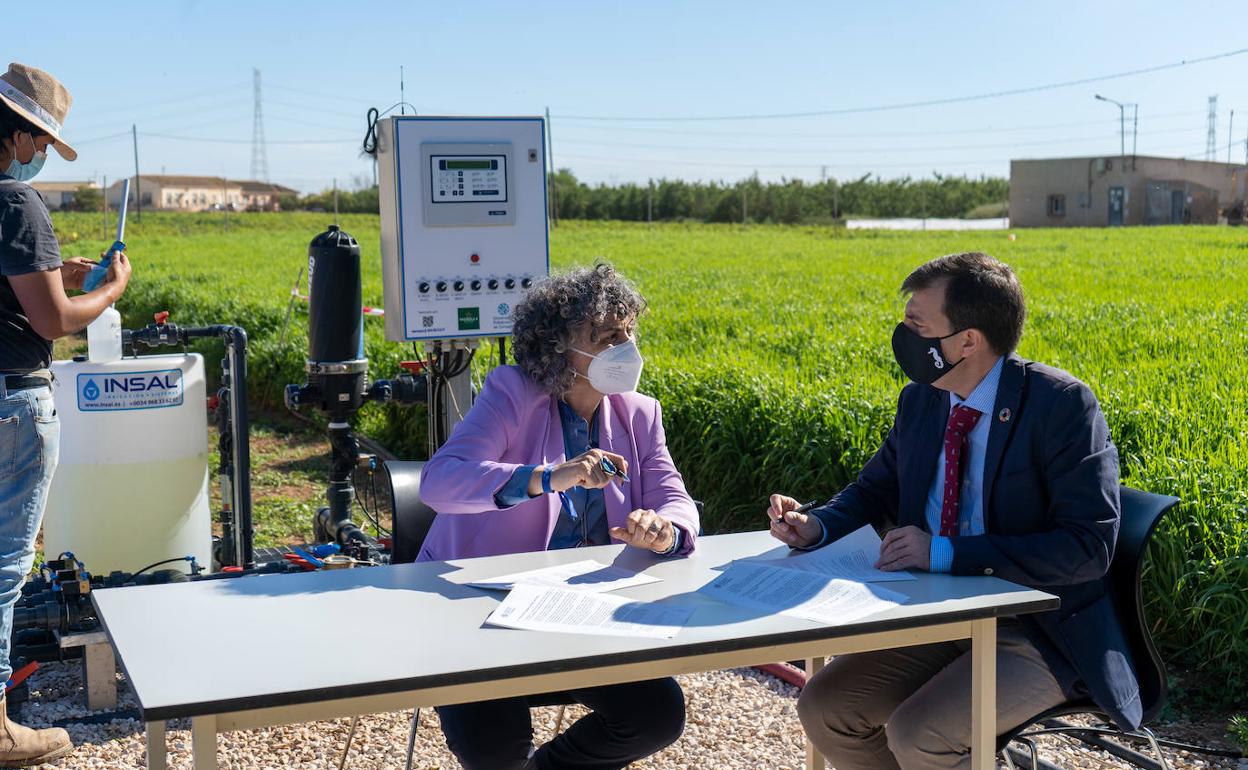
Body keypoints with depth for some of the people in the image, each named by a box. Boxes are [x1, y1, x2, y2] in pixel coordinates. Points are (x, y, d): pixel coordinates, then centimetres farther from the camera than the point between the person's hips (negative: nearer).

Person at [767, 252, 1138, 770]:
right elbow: (875, 491, 18)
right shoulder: (920, 401, 3)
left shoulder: (1061, 404, -17)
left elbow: (1089, 547, -23)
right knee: (823, 708, -5)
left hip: (1042, 636, -6)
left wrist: (948, 553, -27)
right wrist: (815, 526, -5)